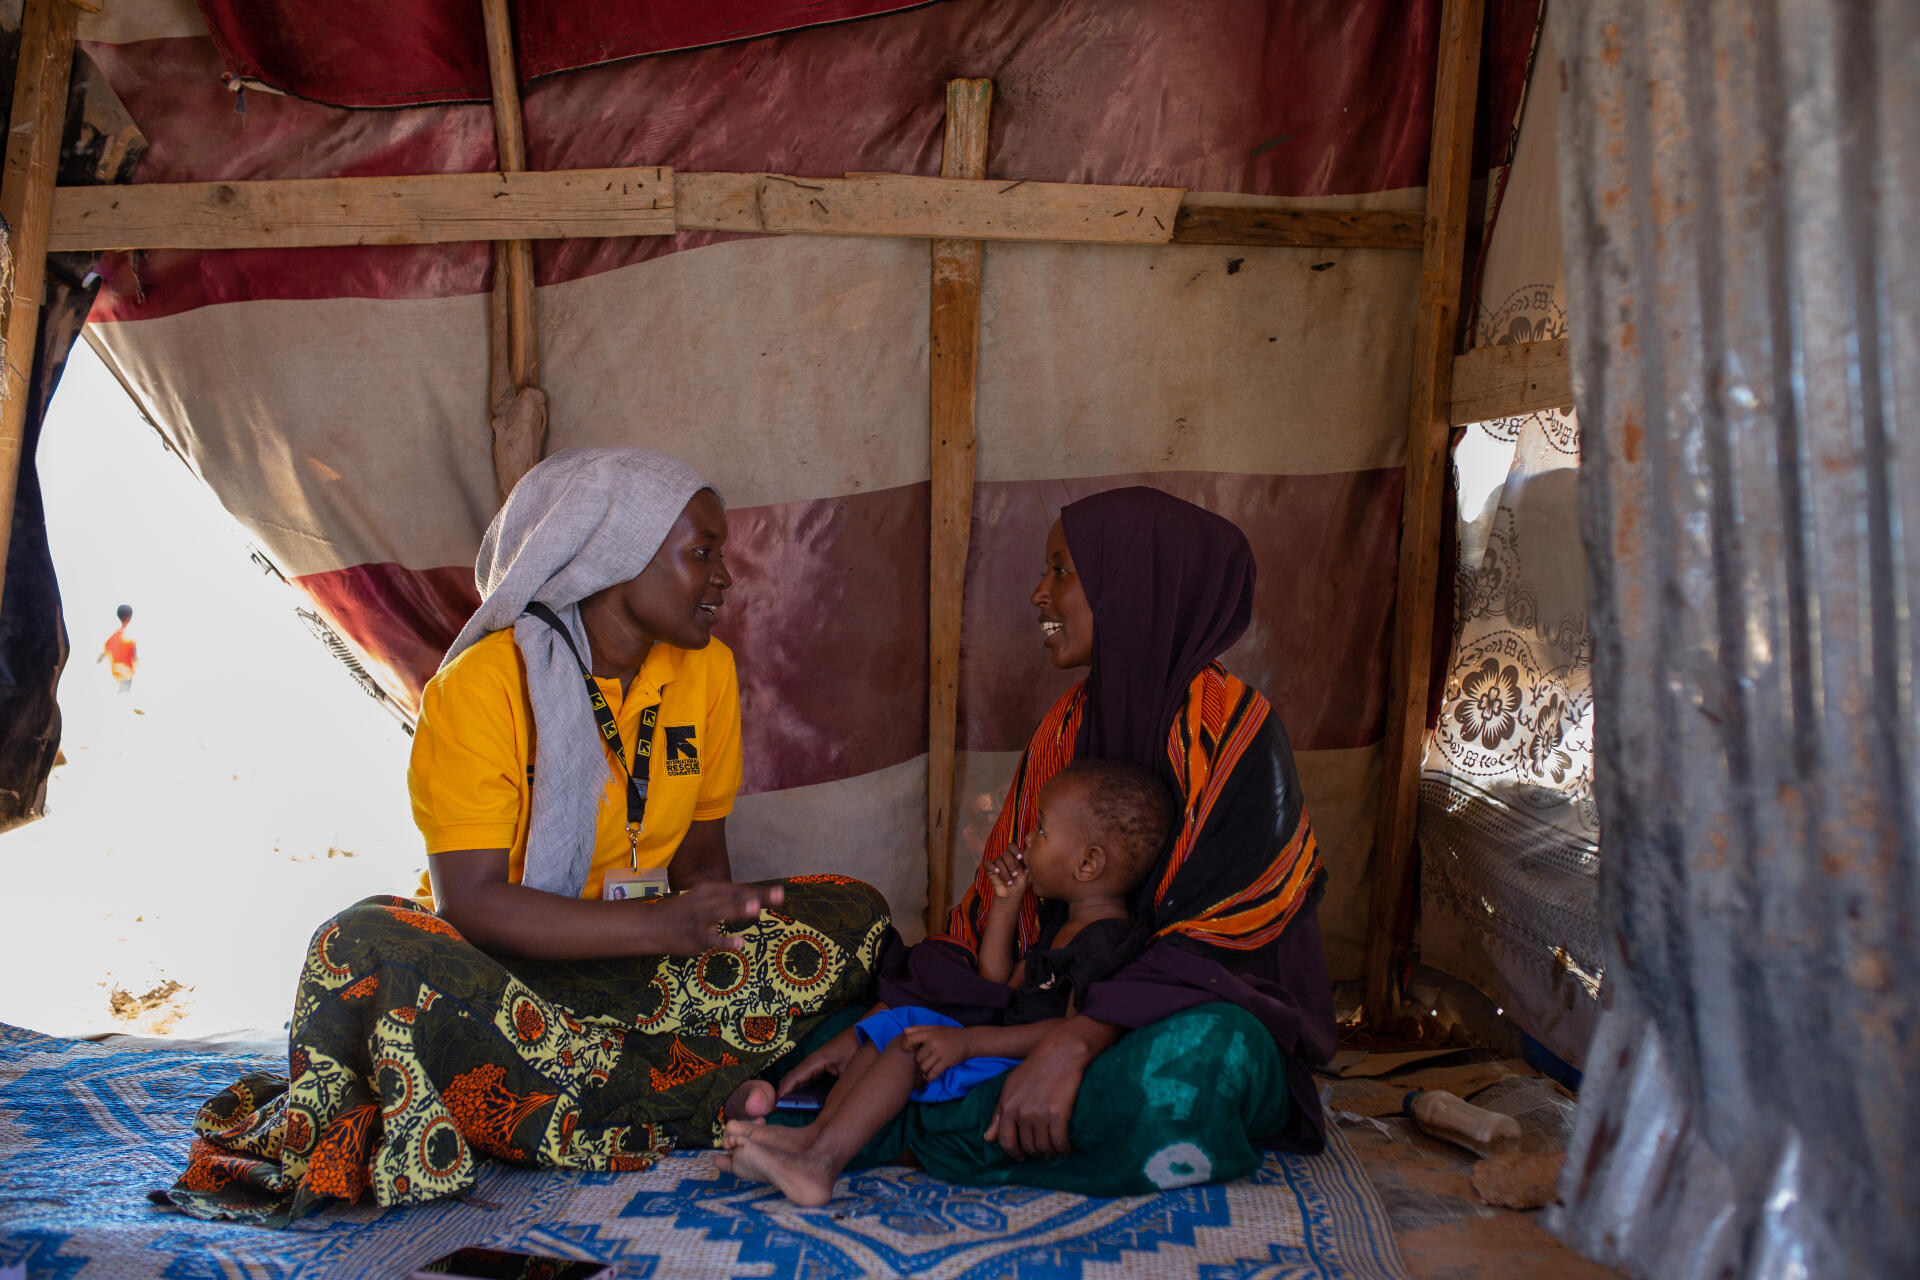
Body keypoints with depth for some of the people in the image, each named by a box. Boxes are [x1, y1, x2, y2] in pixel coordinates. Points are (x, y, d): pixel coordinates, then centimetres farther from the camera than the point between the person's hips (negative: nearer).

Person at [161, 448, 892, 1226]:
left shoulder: (706, 669, 1)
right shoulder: (481, 685, -16)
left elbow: (701, 847, 7)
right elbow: (470, 902, -22)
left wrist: (711, 918, -15)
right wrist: (661, 925, -32)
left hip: (638, 962, 5)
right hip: (494, 962, -5)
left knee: (852, 914, -16)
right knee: (370, 949, -36)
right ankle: (703, 1100, -29)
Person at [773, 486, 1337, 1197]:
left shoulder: (1230, 725, -14)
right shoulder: (1067, 725, 7)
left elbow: (1214, 934, -22)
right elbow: (997, 900, 5)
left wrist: (1073, 1043, -35)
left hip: (1216, 1016, -5)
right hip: (1080, 1000, 5)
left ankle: (903, 1130, -26)